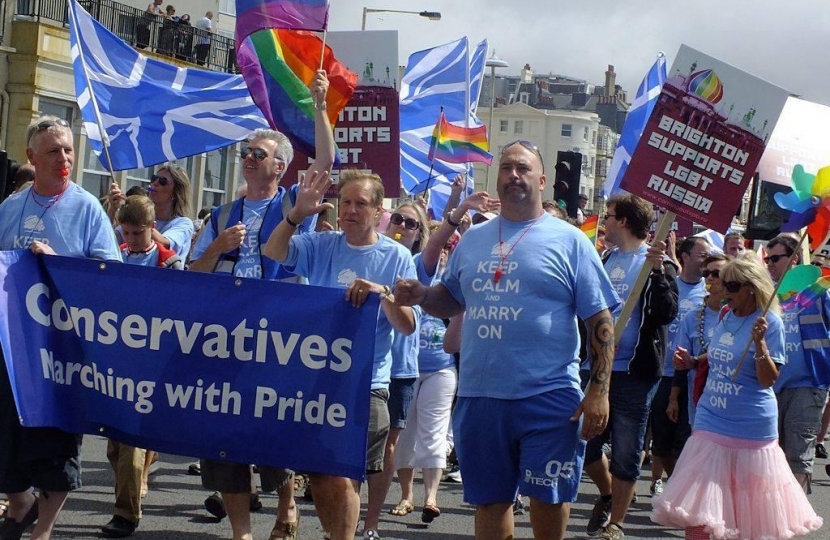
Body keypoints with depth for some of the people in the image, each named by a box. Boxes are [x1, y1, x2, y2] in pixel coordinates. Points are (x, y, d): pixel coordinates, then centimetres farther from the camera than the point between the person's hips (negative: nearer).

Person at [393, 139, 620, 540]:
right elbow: (449, 300, 22)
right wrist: (420, 295, -2)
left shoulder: (569, 240, -1)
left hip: (549, 398, -4)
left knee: (548, 499, 1)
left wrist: (599, 390, -11)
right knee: (490, 500, 12)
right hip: (478, 397, 4)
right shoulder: (473, 239, 12)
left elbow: (600, 321, -3)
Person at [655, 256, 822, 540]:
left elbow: (768, 380, -15)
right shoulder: (726, 317, 9)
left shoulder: (769, 322, -11)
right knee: (695, 510, 0)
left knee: (753, 516, 6)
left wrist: (759, 341, -28)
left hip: (751, 428, -6)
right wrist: (692, 361, 7)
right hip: (712, 421, 6)